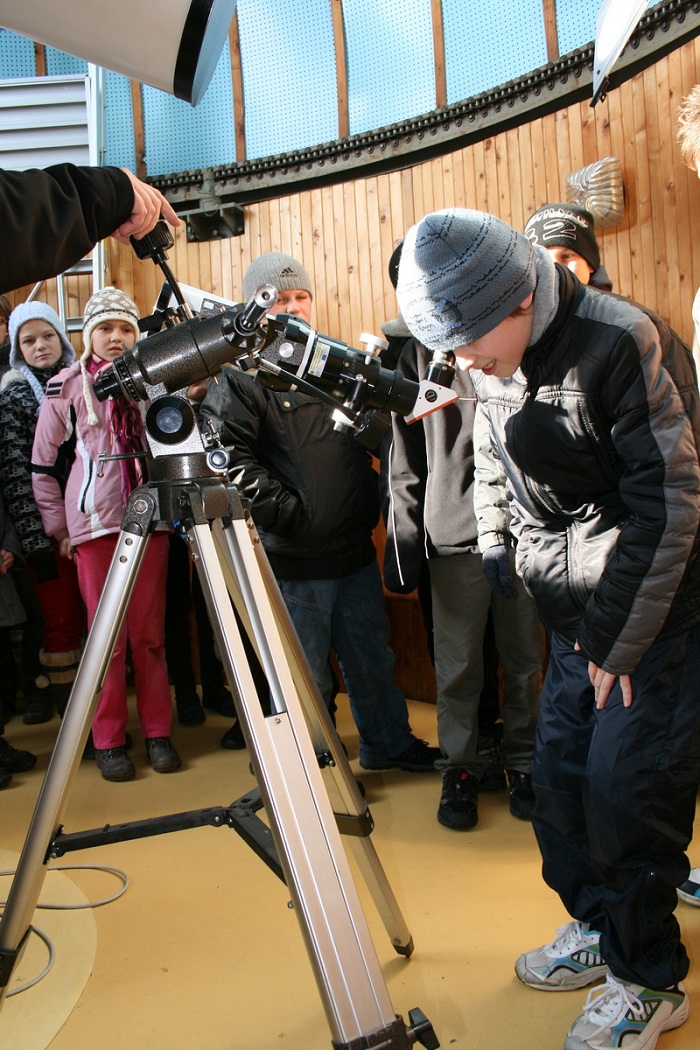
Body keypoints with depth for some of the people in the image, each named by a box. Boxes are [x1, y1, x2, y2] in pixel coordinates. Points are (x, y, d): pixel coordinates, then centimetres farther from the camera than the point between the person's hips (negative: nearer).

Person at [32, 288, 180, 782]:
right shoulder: (66, 387, 4)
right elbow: (42, 464, 7)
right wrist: (59, 525, 5)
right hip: (94, 520, -1)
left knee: (150, 631, 5)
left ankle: (158, 732, 15)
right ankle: (108, 741, 11)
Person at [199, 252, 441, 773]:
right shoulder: (240, 377, -7)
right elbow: (228, 455, -21)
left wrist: (370, 508, 9)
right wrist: (289, 511, -21)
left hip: (356, 553, 6)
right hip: (293, 563, -6)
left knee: (374, 660, 20)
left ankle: (389, 743, 40)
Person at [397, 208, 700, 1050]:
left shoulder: (621, 342, -21)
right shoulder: (489, 367, 1)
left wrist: (618, 644, -15)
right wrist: (573, 621, 6)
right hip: (581, 610, 7)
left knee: (625, 786, -5)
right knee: (559, 773, 11)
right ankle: (598, 926, 34)